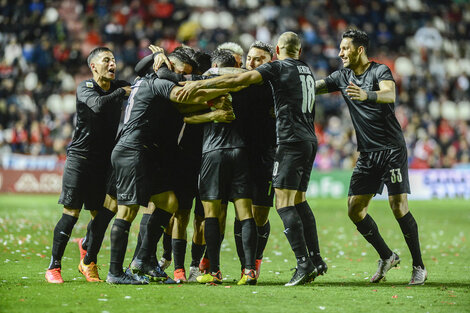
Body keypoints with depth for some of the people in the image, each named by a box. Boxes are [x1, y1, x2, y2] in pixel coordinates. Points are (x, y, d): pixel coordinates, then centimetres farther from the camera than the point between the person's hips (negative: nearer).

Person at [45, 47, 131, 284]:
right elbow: (98, 105, -25)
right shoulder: (85, 87, -6)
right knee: (71, 213, -8)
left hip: (104, 161, 5)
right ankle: (54, 266, -1)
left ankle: (88, 263, 19)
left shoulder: (119, 87, 10)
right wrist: (122, 93, -14)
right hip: (80, 157, -5)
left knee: (101, 214, 3)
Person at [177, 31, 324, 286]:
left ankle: (304, 263, -17)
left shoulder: (278, 67, -4)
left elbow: (241, 80, -13)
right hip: (309, 139, 8)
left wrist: (200, 84, -13)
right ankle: (315, 258, 12)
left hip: (291, 140, -8)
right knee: (298, 201, 15)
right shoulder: (307, 71, 19)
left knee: (284, 203, -9)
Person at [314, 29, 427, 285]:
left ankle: (418, 266, -3)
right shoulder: (342, 77, 11)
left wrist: (367, 95, -47)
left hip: (392, 149, -6)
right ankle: (386, 257, 14)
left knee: (398, 206, -13)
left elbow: (390, 94, -28)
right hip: (367, 154, 6)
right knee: (354, 208, -2)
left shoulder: (380, 71, -7)